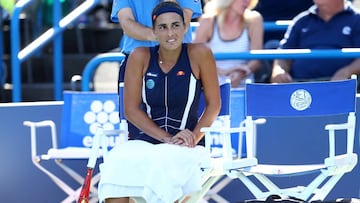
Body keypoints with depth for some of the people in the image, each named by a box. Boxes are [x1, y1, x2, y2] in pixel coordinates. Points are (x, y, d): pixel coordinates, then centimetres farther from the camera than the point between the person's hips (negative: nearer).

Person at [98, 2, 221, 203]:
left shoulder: (199, 54, -3)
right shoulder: (140, 57, 1)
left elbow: (214, 105, 2)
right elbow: (131, 109, 0)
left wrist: (194, 138, -13)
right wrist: (167, 138, -12)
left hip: (187, 148, -2)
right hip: (147, 140, 2)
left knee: (160, 160, -36)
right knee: (117, 160, -30)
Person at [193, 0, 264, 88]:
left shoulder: (253, 20, 2)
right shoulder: (208, 22, 0)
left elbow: (256, 60, -3)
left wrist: (241, 74, -24)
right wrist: (221, 71, -23)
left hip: (243, 86, 0)